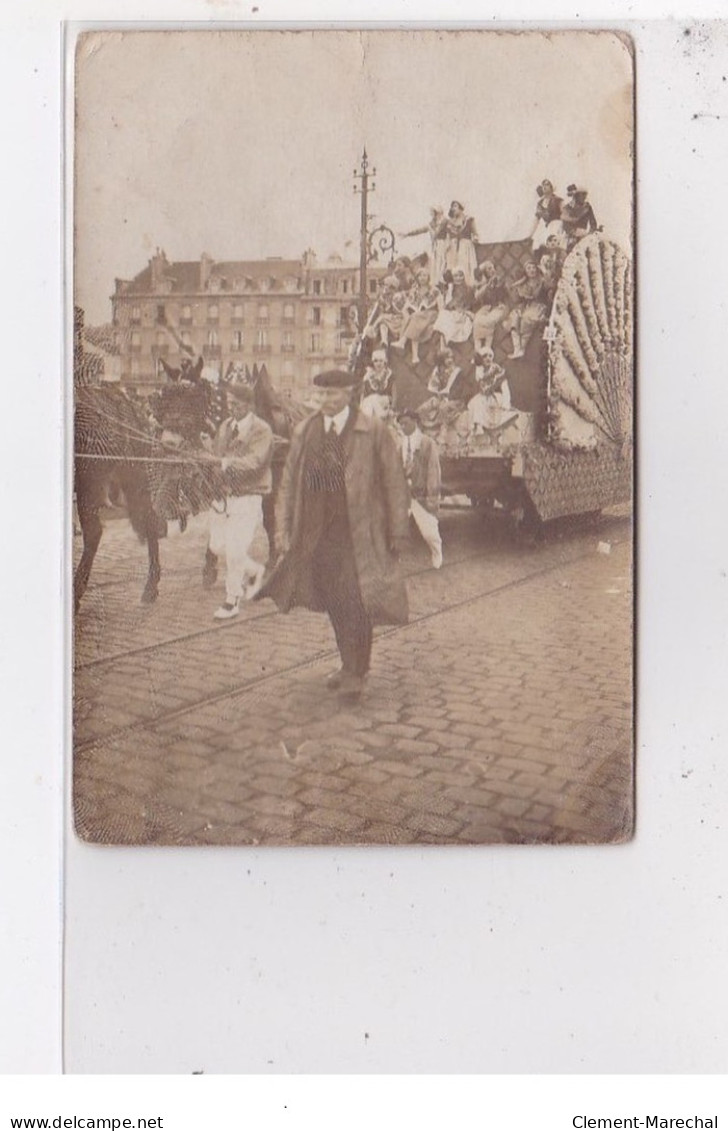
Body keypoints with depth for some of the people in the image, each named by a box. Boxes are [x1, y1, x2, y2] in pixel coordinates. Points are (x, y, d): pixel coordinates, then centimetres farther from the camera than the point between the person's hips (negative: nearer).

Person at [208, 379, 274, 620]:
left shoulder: (261, 430, -10)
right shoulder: (225, 426, 12)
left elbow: (254, 462, -25)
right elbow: (215, 455, 17)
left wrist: (225, 463, -38)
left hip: (247, 498, -7)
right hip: (223, 495, 7)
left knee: (235, 550, -8)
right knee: (217, 546, 10)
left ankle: (232, 601, 7)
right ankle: (253, 570, 35)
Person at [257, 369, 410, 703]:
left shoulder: (374, 432, -3)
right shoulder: (304, 432, 8)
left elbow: (394, 484, -2)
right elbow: (289, 483, 11)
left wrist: (398, 531, -4)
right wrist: (284, 529, 6)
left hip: (359, 532, -4)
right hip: (316, 533, 4)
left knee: (356, 603, -6)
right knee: (333, 603, 12)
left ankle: (355, 675, 6)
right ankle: (350, 665, 28)